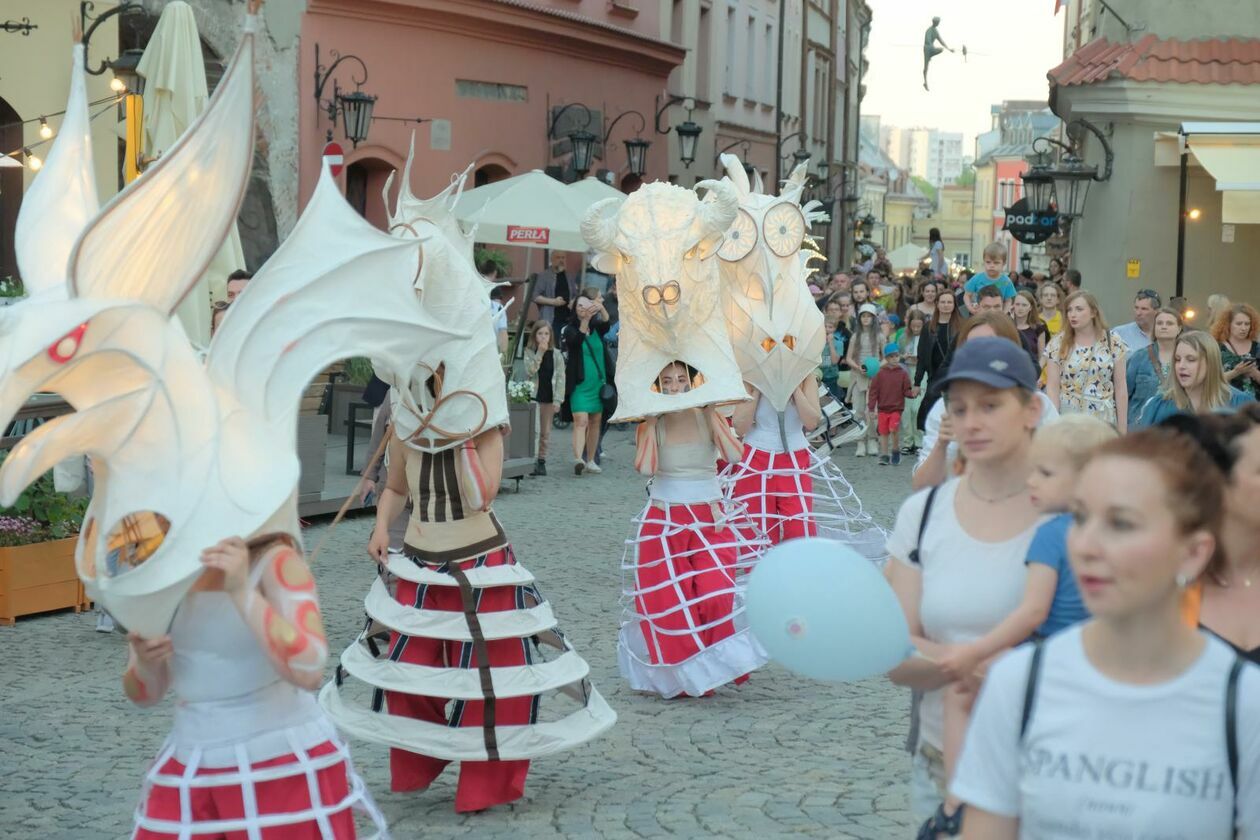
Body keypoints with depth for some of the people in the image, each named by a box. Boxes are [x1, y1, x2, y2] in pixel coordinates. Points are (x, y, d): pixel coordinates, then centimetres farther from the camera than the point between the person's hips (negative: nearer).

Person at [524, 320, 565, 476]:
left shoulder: (556, 354, 4)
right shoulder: (530, 352, 1)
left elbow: (560, 377, 3)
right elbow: (530, 370, -15)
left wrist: (558, 399, -4)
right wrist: (540, 352, -18)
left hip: (549, 397, 2)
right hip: (534, 396, -2)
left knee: (545, 432, 7)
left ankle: (542, 461, 15)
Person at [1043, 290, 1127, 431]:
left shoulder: (1113, 343, 2)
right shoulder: (1057, 345, 1)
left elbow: (1121, 388, 3)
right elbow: (1052, 388, -2)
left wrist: (1122, 429, 1)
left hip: (1103, 420, 0)